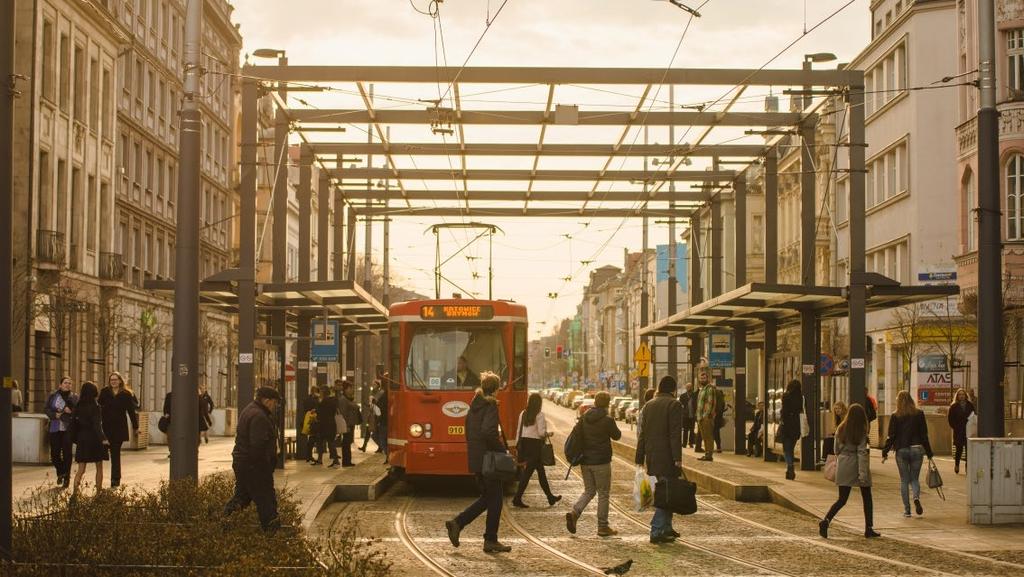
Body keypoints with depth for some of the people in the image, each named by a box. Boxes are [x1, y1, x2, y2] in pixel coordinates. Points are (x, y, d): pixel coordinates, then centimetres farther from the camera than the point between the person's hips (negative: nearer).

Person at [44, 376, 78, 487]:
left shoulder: (74, 398, 5)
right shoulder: (52, 396, 9)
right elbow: (46, 409, 6)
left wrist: (70, 411, -18)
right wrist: (55, 415, -10)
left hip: (68, 429, -2)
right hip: (54, 428, 2)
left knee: (67, 453, -6)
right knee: (54, 453, 3)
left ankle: (66, 477, 3)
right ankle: (60, 472, 28)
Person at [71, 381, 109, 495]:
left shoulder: (78, 407, 2)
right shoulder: (95, 407, -12)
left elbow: (73, 423, 5)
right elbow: (97, 425, -21)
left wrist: (76, 439, 14)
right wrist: (103, 438, -27)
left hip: (82, 439, 4)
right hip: (94, 439, -4)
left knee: (81, 469, 5)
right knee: (99, 468, 11)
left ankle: (75, 491, -12)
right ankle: (99, 491, 13)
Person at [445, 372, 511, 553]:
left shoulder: (474, 405, 12)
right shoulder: (491, 406, -14)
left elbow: (468, 430, 17)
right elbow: (488, 431, -26)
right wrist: (502, 449, -16)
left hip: (474, 458, 8)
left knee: (486, 498, 17)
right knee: (494, 499, 3)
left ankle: (457, 523, 5)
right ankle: (490, 540, 7)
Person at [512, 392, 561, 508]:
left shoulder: (523, 414, 6)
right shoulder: (539, 415, -13)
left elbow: (519, 431, 9)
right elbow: (541, 432, -16)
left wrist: (517, 446, 14)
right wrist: (549, 433, 4)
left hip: (524, 443, 7)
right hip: (535, 444, -7)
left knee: (540, 470, 17)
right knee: (527, 472, -4)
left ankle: (550, 497, 27)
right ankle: (517, 498, -6)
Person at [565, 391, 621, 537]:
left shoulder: (584, 418, 3)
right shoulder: (607, 420, -13)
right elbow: (617, 436, 1)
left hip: (585, 461, 5)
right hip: (601, 462, -5)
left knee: (589, 491, 16)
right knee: (603, 494, 5)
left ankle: (574, 512, -7)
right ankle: (603, 527, 9)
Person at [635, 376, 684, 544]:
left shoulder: (648, 405, 14)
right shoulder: (674, 405, -8)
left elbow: (642, 434, 14)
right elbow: (675, 434, -15)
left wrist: (640, 458, 17)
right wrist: (678, 459, -17)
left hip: (652, 456, 7)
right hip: (667, 457, -7)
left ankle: (666, 528, 24)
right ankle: (656, 532, -10)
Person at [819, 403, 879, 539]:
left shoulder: (840, 430, 4)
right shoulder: (861, 432, -9)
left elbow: (837, 450, 9)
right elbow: (861, 452, -14)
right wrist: (863, 473, -17)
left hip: (843, 466, 4)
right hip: (856, 465, -4)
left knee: (842, 499, 6)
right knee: (867, 498, 11)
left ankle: (826, 521, -16)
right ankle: (869, 529, 12)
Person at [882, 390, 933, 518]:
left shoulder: (895, 417, -3)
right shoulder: (919, 414, 1)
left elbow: (891, 436, -4)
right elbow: (924, 434, 2)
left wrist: (885, 452, 4)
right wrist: (929, 453, 6)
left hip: (901, 450, -1)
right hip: (917, 449, 1)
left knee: (904, 480, 8)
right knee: (915, 478, 13)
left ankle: (907, 509, 5)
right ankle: (916, 497, -16)